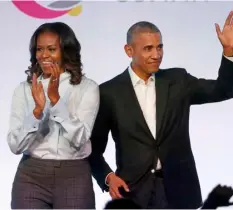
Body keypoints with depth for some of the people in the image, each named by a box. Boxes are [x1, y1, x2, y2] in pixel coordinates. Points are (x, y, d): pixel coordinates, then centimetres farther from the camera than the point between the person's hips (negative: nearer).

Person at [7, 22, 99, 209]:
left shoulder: (87, 88, 0)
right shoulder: (24, 89, 5)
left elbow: (79, 139, -12)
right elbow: (15, 145, -3)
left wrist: (55, 99, -19)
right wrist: (38, 109, -17)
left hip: (74, 176, -1)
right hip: (31, 176, 1)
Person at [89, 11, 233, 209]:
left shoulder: (177, 81, 8)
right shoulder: (110, 92, 0)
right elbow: (94, 147, 5)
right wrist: (107, 177, -11)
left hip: (177, 191, 2)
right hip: (133, 191, -2)